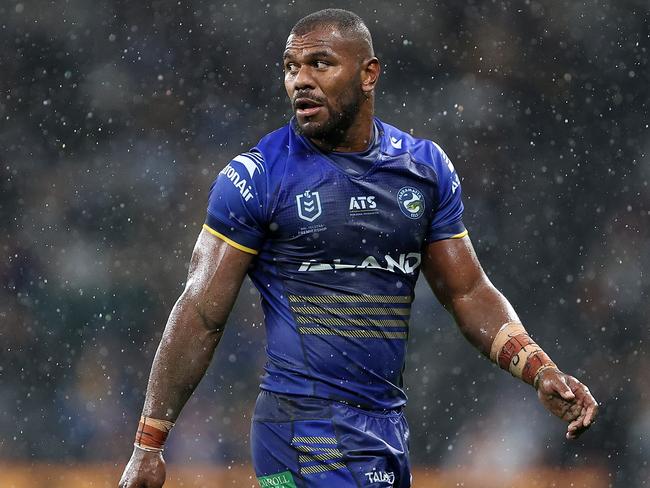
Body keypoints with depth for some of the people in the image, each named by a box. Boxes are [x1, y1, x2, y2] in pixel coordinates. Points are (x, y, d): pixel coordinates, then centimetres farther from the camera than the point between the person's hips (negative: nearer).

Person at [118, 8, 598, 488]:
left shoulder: (426, 168, 9)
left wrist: (541, 371, -1)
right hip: (305, 432, -5)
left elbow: (469, 294, 15)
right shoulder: (258, 177, -5)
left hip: (390, 430, 5)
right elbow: (202, 315, -4)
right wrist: (149, 445, -6)